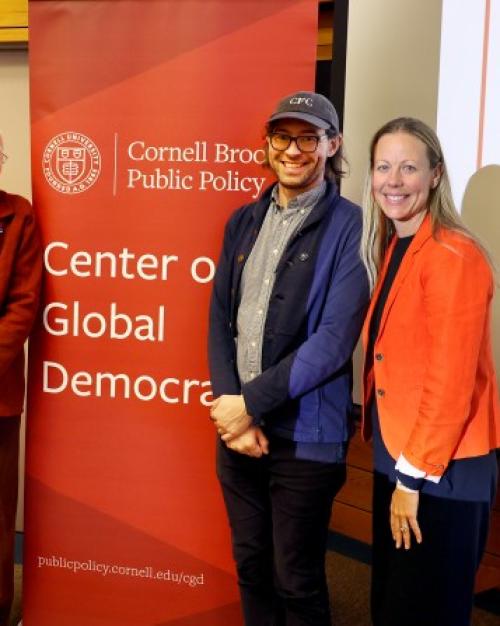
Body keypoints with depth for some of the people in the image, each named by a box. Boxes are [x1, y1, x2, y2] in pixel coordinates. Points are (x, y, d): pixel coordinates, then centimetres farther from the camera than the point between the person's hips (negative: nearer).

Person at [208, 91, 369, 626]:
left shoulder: (349, 227, -8)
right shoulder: (244, 221, 10)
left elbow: (334, 340, -15)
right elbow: (220, 319, 6)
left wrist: (251, 402, -15)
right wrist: (229, 405, -7)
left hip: (304, 435, -5)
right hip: (236, 425, 5)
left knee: (296, 582, 9)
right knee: (250, 566, 18)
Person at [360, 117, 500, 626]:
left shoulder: (453, 255, -18)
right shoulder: (391, 248, 9)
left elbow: (451, 382, -20)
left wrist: (415, 476, -15)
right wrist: (397, 468, 8)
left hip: (441, 470, -8)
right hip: (395, 456, 8)